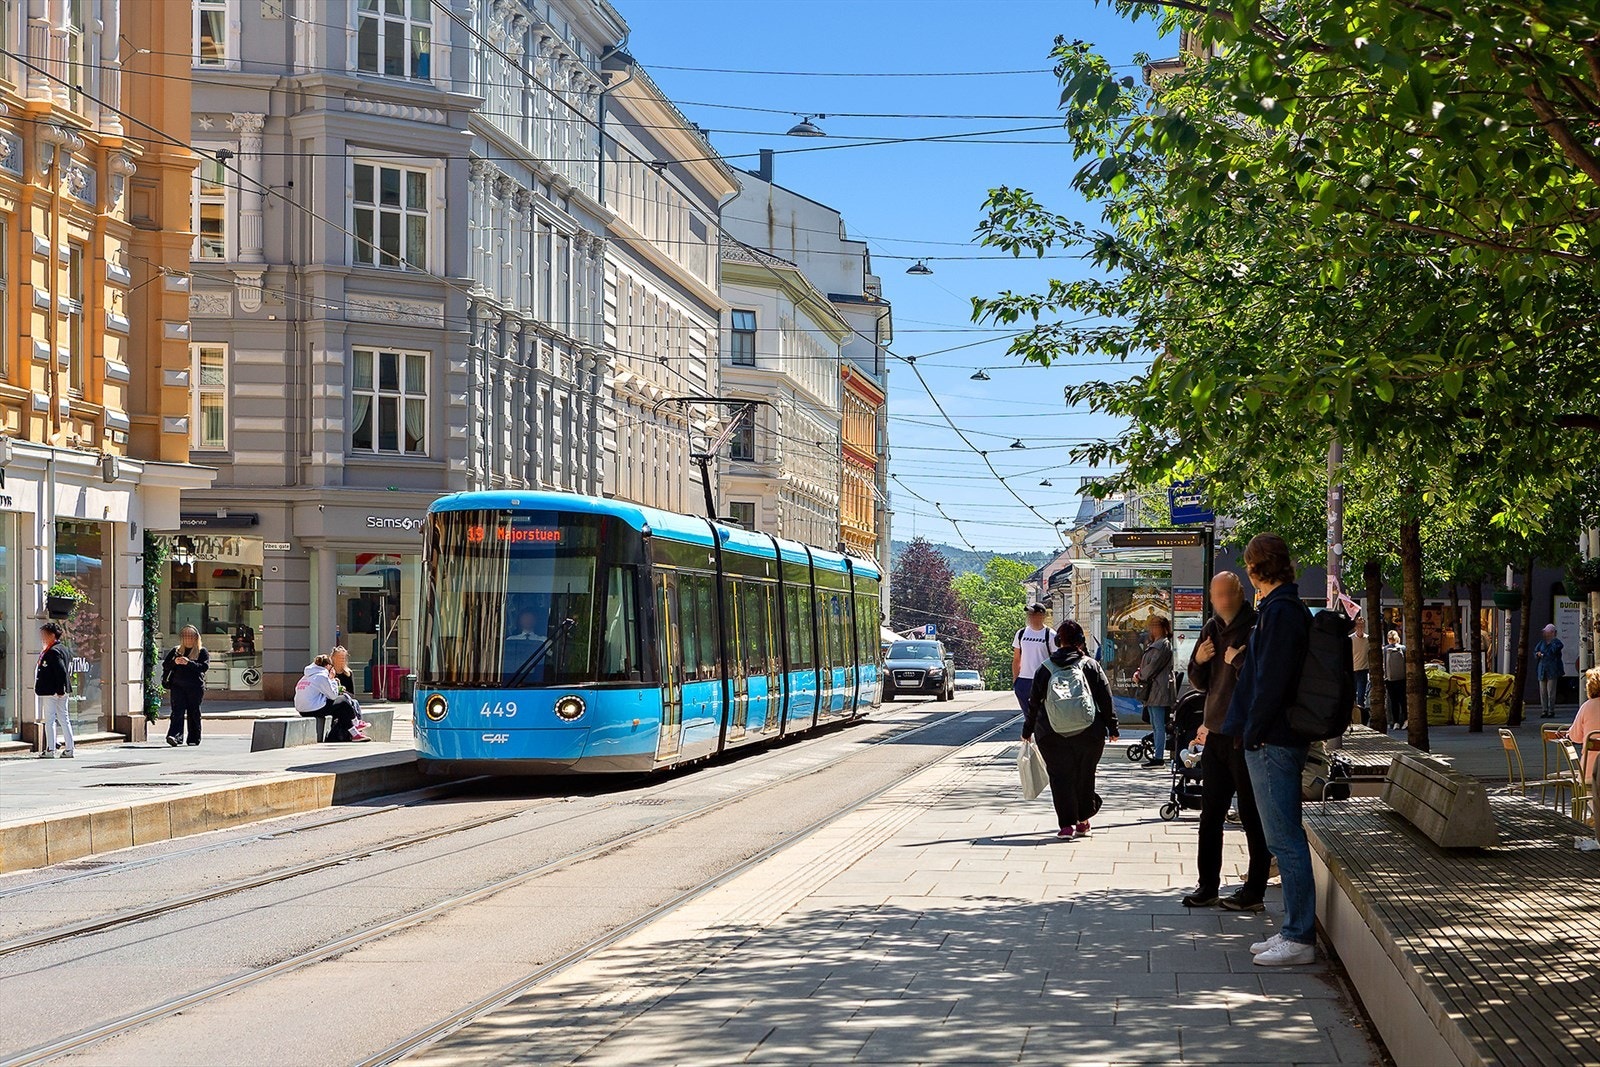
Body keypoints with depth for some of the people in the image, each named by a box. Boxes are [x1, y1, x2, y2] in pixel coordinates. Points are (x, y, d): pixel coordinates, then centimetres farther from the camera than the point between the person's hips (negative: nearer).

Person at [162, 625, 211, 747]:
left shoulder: (202, 652, 8)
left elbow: (204, 667, -8)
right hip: (178, 686, 1)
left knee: (193, 714, 2)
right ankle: (174, 736, -23)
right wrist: (174, 662, -10)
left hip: (195, 687, -1)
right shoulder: (175, 651, 17)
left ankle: (194, 739, 11)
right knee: (177, 712, -12)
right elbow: (165, 666, 11)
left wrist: (188, 663, -21)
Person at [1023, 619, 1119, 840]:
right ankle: (1083, 821, 23)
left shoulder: (1045, 668, 4)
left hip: (1052, 735, 0)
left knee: (1060, 778, 4)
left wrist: (1028, 730, 18)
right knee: (1084, 775, 14)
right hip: (1089, 733, 0)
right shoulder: (1091, 665, 2)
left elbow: (1034, 702, 8)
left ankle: (1067, 824, -5)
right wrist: (1112, 727, 10)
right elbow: (1106, 699, 2)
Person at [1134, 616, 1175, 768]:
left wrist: (1140, 677, -3)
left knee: (1159, 726, -10)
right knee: (1155, 726, 13)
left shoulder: (1163, 645, -10)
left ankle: (1159, 758, -11)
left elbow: (1153, 667, -16)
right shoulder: (1154, 645, 21)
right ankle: (1158, 756, 17)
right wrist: (1138, 673, 2)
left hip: (1159, 691, -10)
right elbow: (1145, 664, 22)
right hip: (1152, 691, 10)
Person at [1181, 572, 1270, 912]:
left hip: (1246, 736, -8)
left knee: (1253, 817, -1)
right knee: (1210, 814, 12)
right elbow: (1200, 682, 17)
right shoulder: (1212, 628, 12)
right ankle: (1208, 887, 19)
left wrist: (1235, 659, -14)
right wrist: (1199, 660, -1)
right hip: (1216, 734, 8)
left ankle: (1254, 893, 4)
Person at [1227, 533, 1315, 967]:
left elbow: (1271, 682, -20)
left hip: (1272, 743, -10)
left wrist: (1254, 733, -15)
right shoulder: (1284, 608, 16)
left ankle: (1300, 938, -4)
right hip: (1277, 740, 10)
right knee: (1284, 839, 14)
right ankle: (1295, 930, 20)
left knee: (1285, 841, -7)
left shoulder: (1280, 612, -15)